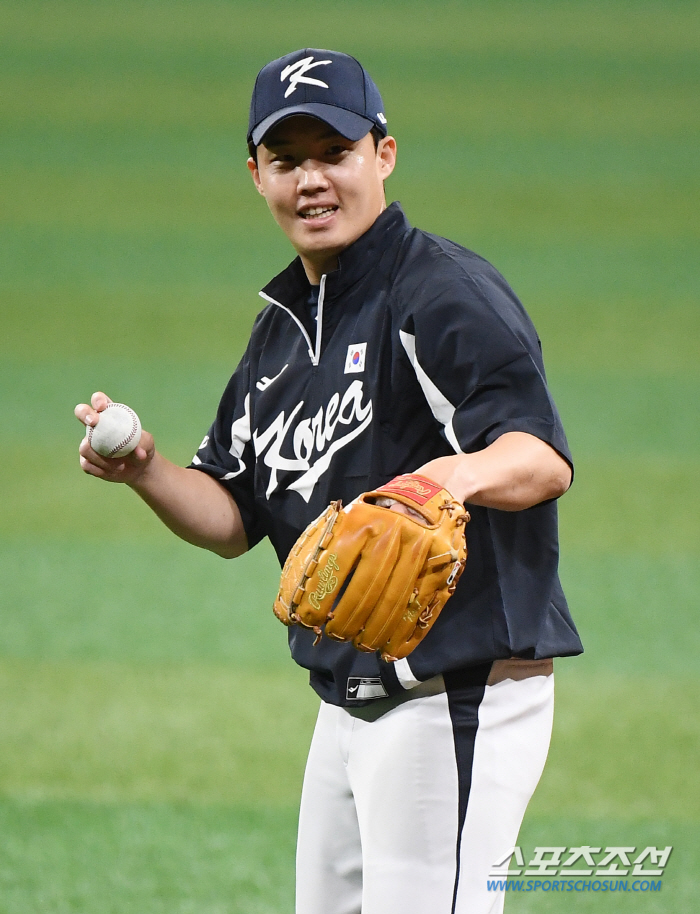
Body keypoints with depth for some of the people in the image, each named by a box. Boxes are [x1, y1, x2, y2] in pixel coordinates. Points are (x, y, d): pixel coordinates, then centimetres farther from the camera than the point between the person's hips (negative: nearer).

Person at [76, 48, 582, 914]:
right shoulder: (283, 325, 15)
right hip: (347, 706, 9)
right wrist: (145, 472, -5)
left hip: (462, 701, -9)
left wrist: (465, 472, -50)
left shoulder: (447, 295, -13)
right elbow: (233, 519, 15)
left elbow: (547, 459, -28)